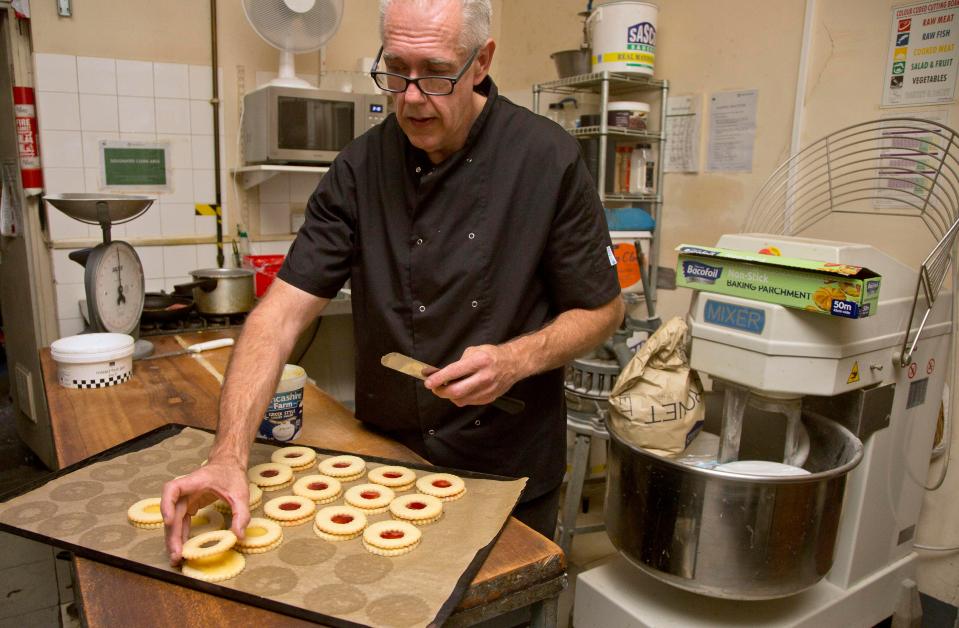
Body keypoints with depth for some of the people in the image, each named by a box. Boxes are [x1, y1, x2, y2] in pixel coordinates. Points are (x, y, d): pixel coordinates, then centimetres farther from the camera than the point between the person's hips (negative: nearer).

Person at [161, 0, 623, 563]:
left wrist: (517, 359, -23)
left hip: (511, 476, -1)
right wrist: (229, 455, -23)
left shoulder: (548, 158, -14)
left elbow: (602, 310, -5)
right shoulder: (362, 167, -8)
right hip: (385, 463, 2)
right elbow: (283, 311, -12)